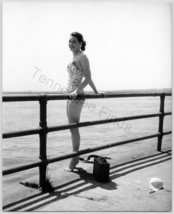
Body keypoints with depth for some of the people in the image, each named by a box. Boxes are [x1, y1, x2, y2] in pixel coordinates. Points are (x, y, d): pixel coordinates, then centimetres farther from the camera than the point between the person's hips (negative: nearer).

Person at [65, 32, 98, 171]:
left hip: (77, 96, -9)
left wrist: (77, 91, -26)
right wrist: (96, 92, 27)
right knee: (72, 127, 13)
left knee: (74, 127, -5)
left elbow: (87, 78, -15)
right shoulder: (75, 57, 18)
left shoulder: (82, 57, -8)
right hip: (71, 95, 9)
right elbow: (88, 78, 22)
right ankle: (75, 155, 23)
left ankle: (75, 159, 5)